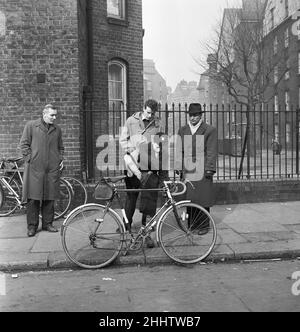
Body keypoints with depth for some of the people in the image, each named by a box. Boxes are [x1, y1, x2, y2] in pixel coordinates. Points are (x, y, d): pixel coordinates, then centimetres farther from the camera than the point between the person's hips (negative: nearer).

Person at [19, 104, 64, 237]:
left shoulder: (57, 129, 15)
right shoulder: (31, 125, 4)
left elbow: (60, 147, 24)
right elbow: (24, 144, 2)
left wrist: (61, 160, 10)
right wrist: (30, 159, -5)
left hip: (53, 169, 4)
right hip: (35, 168, -3)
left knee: (50, 197, 7)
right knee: (33, 197, -3)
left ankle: (47, 223, 18)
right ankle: (32, 226, 6)